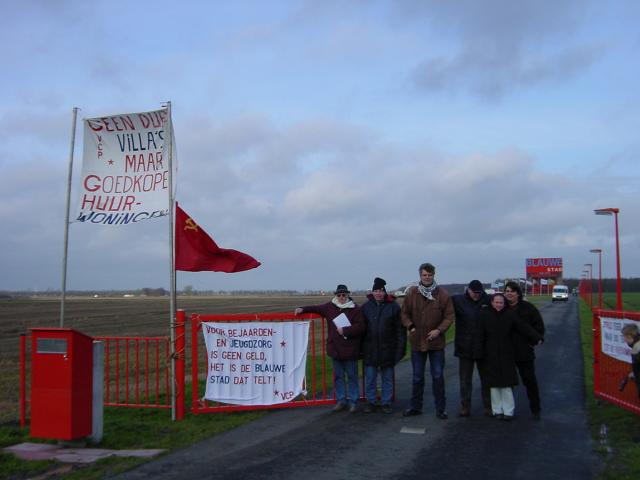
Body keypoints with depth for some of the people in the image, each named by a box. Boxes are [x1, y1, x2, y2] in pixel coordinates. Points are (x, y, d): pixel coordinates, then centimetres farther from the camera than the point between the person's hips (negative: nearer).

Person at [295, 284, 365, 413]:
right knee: (338, 376, 12)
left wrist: (345, 330, -18)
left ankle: (353, 401, 15)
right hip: (335, 348, 4)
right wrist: (303, 309, 13)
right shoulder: (330, 307, 6)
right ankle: (341, 401, 22)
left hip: (350, 349, -4)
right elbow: (316, 308, 21)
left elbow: (361, 326, -14)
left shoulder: (355, 309, -7)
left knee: (352, 376, 6)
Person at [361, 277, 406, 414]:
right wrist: (361, 348, 3)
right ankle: (370, 402, 18)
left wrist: (400, 347, -8)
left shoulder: (393, 306, -3)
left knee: (387, 377, 9)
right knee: (370, 377, 6)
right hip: (370, 349, 2)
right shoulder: (366, 307, 4)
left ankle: (386, 403, 20)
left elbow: (400, 329, -3)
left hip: (387, 349, -1)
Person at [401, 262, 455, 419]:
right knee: (417, 377, 13)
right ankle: (415, 406, 24)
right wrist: (410, 327, -10)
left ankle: (440, 409, 16)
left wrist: (439, 330, -16)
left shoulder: (442, 294, -4)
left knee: (438, 377, 6)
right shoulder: (412, 293, 1)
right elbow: (405, 313, 6)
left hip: (436, 342, -1)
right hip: (417, 341, 2)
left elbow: (449, 316, -4)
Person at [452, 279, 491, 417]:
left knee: (486, 379, 12)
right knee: (465, 379, 7)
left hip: (483, 348, 1)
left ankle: (488, 406, 23)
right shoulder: (458, 300, -5)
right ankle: (465, 406, 17)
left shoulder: (488, 301, 0)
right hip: (465, 347, -1)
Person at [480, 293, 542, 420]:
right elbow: (480, 335, -2)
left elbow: (524, 327, -1)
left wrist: (537, 338, -10)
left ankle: (508, 411, 9)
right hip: (491, 356, 0)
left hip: (507, 355, 0)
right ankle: (497, 410, 17)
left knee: (507, 384, 0)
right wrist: (480, 352, -5)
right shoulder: (484, 315, -4)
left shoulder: (510, 315, 0)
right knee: (494, 384, 6)